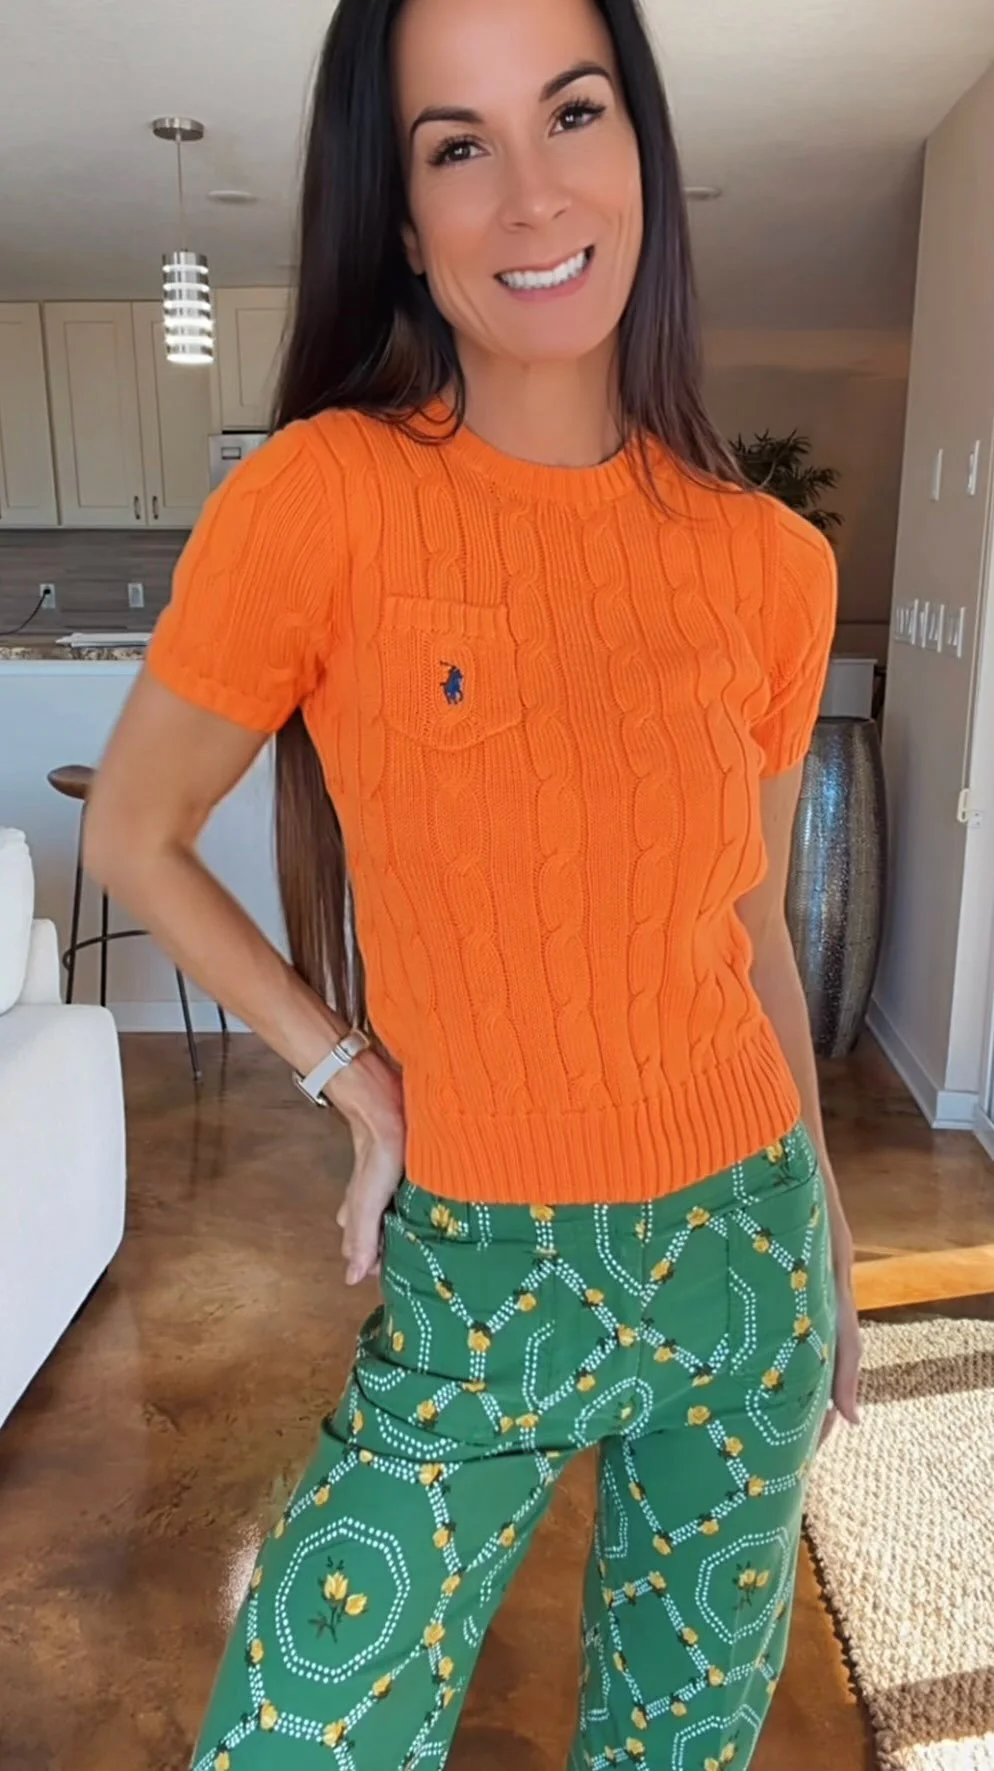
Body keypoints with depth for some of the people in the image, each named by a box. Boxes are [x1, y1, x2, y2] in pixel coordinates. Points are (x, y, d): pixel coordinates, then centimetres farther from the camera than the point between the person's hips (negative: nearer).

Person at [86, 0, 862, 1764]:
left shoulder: (773, 561, -4)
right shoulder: (324, 494, -15)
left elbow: (748, 923, 6)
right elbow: (132, 837, -3)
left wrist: (823, 1242, 14)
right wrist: (351, 1075, -8)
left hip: (745, 1246, 4)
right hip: (476, 1278, -3)